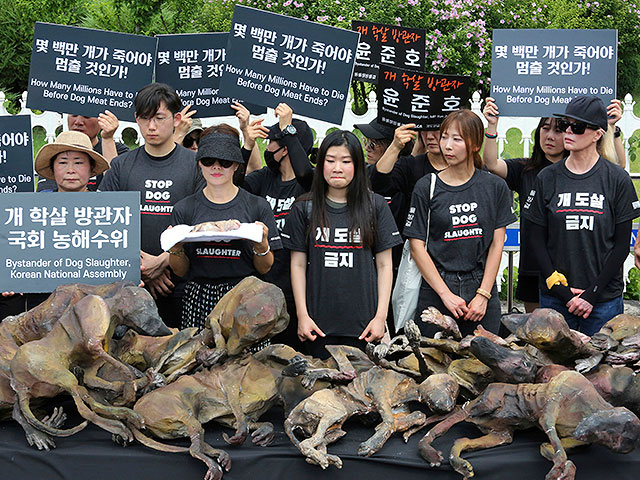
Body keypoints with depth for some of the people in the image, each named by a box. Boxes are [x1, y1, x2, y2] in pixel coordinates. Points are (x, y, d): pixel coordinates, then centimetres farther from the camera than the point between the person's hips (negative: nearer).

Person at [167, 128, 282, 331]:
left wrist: (262, 246, -13)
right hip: (198, 302, 1)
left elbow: (264, 269, 6)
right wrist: (175, 248, -9)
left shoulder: (257, 206, 4)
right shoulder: (184, 209, 7)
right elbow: (180, 271, 10)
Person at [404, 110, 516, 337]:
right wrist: (446, 294, -9)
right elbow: (417, 246, -3)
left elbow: (497, 244, 3)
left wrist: (483, 295, -5)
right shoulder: (426, 187, 0)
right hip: (435, 293, -1)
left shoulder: (495, 187, 4)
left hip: (483, 290, 1)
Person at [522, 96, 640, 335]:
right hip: (554, 298, 1)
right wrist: (560, 289, -7)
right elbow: (537, 240, 4)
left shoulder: (617, 179, -1)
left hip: (604, 300, -1)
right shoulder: (547, 178, 3)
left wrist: (592, 293, -9)